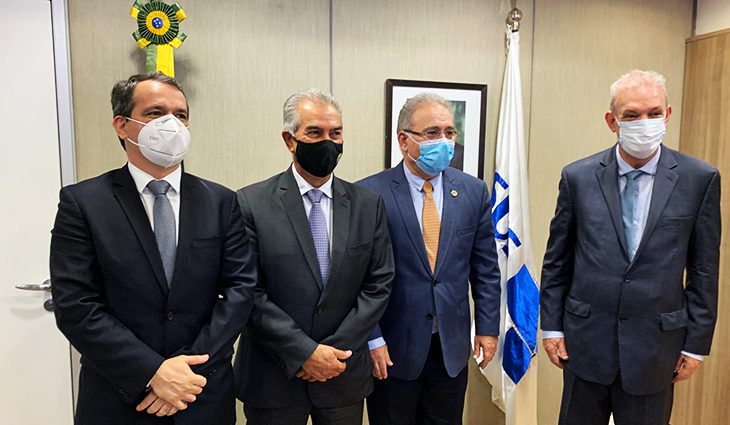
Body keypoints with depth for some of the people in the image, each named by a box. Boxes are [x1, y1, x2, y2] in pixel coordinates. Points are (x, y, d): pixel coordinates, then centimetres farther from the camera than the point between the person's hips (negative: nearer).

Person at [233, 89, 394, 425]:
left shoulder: (368, 205, -1)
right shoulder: (251, 203, -9)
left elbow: (378, 285, -1)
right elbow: (249, 293, -11)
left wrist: (336, 351, -8)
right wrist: (304, 353, -14)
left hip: (344, 373, 2)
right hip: (272, 379, -2)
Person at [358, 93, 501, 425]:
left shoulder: (473, 191, 1)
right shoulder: (370, 194, -11)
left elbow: (485, 268, 5)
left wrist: (488, 326, 4)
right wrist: (372, 339, -10)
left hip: (453, 347, 3)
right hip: (392, 347, -3)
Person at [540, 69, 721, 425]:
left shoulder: (701, 179, -4)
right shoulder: (578, 177, -4)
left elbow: (704, 271, 1)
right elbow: (556, 260, 1)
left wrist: (696, 343, 2)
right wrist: (551, 326, 1)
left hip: (656, 345, 0)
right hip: (586, 339, 1)